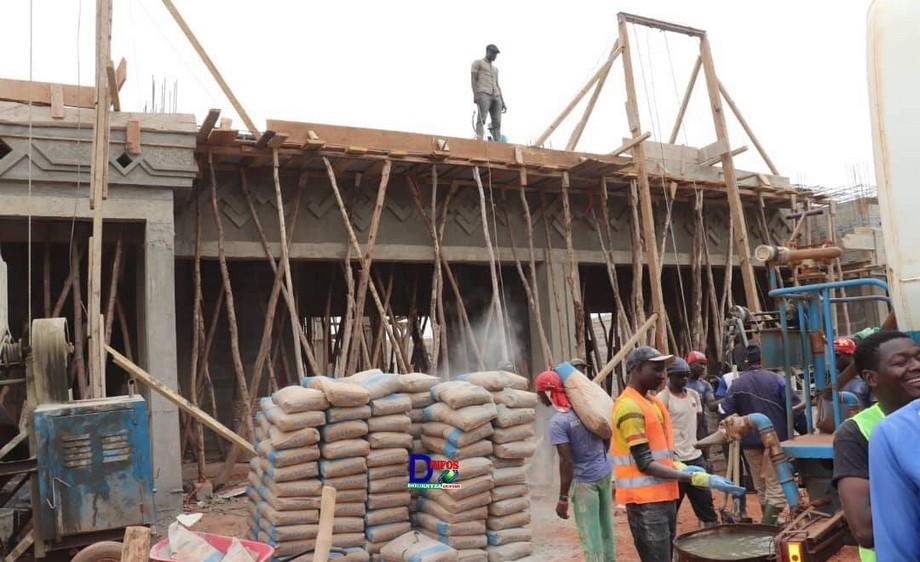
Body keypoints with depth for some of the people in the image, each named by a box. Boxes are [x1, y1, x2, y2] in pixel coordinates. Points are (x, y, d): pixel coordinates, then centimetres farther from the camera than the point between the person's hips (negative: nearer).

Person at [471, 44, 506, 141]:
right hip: (483, 94, -6)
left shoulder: (495, 69, 33)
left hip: (496, 97, 6)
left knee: (497, 123, -8)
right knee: (481, 119, -19)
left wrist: (503, 102, 16)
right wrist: (475, 94, -14)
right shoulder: (478, 62, 15)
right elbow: (473, 79, 2)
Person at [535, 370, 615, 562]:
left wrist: (563, 498, -17)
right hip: (604, 471, 7)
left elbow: (567, 462, -23)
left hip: (585, 480, -7)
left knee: (589, 534, 4)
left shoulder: (557, 422, -20)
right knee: (606, 526, 20)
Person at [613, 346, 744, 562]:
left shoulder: (652, 400, 12)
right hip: (645, 501, -9)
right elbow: (644, 464, -21)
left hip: (663, 495, 9)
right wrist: (699, 479, -24)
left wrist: (681, 468, 2)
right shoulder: (629, 407, -18)